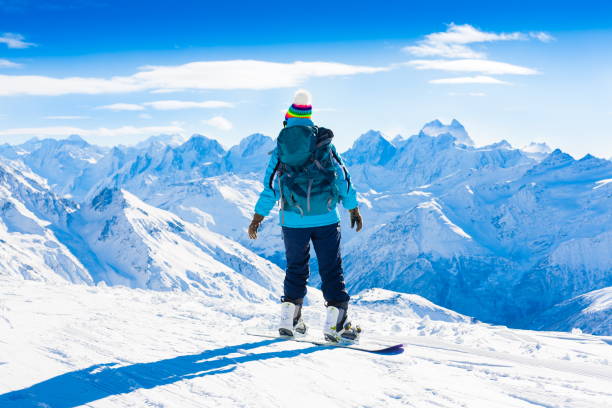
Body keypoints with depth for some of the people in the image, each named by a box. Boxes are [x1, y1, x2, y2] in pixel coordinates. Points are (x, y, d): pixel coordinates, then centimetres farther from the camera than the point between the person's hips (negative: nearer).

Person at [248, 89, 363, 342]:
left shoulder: (280, 149, 3)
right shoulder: (324, 143, 2)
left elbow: (270, 186, 3)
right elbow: (342, 176, 4)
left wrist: (257, 218, 11)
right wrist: (353, 208, 13)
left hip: (293, 220, 1)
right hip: (326, 218, -1)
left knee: (295, 268, 16)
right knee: (331, 269, 3)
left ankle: (289, 320, 18)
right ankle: (335, 323, -3)